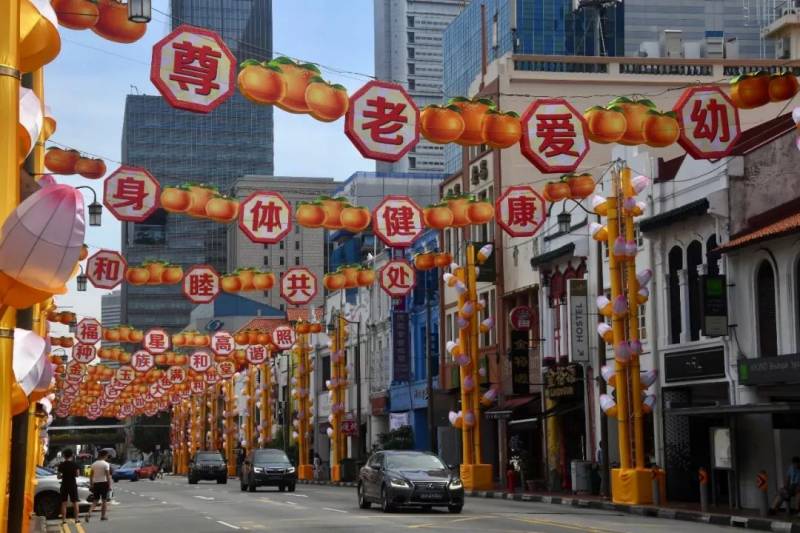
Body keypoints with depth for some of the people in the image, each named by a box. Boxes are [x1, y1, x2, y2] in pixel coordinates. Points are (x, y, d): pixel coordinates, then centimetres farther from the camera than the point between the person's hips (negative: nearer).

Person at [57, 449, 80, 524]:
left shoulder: (61, 465, -5)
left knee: (64, 503, 5)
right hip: (73, 485, 1)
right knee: (75, 502, 7)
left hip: (64, 485, 0)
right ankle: (76, 519, 6)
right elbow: (77, 474, -5)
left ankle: (64, 519, 1)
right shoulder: (75, 464, -4)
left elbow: (59, 477, -6)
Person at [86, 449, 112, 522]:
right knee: (104, 500, 8)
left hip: (95, 483, 5)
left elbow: (91, 475, 9)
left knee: (95, 500, 10)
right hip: (104, 483, -5)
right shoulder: (106, 464, -9)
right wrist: (109, 485, -9)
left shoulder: (94, 464, 7)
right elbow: (108, 475, -13)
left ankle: (89, 513, -10)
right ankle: (103, 515, 11)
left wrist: (92, 485, 16)